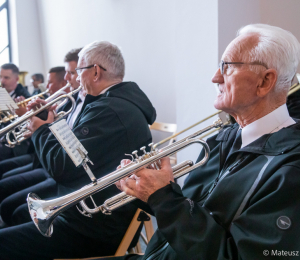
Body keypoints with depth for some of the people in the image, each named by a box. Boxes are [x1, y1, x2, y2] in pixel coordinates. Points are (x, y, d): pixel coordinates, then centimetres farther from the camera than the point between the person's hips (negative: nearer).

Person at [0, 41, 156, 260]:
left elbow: (61, 167, -23)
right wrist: (51, 125, 6)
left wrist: (42, 131, -6)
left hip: (96, 230, -11)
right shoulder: (124, 102, 9)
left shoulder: (108, 110, -25)